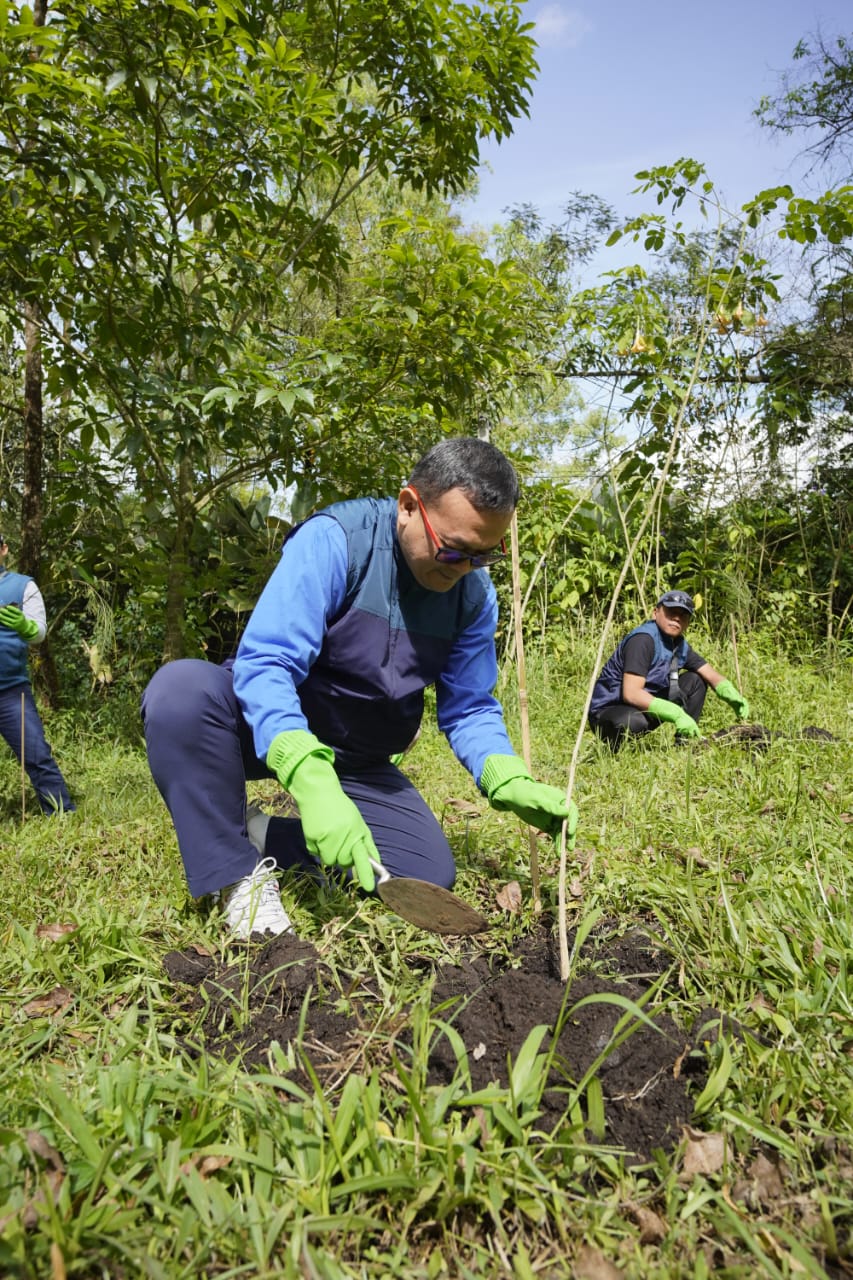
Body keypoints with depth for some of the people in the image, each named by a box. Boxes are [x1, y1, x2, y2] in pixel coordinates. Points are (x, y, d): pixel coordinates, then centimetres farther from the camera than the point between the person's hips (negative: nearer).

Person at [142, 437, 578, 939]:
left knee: (429, 873, -10)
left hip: (360, 761, 5)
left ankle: (262, 837, 2)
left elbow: (469, 709, -2)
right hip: (271, 729, -4)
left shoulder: (475, 593, -8)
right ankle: (239, 873, -15)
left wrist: (510, 782, -22)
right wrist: (311, 778, -47)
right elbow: (264, 665, -32)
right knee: (182, 687, -34)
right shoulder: (336, 540, -25)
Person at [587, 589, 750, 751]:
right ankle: (617, 750, -7)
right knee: (634, 722, -42)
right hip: (607, 712, -9)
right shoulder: (643, 639, -23)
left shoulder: (679, 644, 6)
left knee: (695, 680, 6)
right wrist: (677, 714, -36)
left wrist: (733, 697, -16)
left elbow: (711, 675, 7)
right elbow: (631, 693, -32)